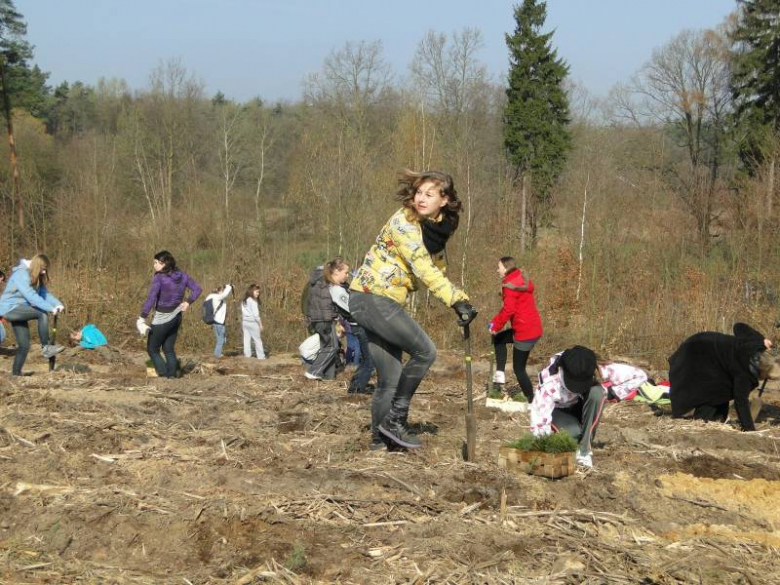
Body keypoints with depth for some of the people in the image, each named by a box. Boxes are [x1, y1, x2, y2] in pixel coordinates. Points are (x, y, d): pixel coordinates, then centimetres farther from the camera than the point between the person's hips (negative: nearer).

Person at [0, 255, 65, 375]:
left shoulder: (36, 277, 10)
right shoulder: (21, 274, -20)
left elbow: (45, 293, -1)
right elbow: (31, 296, -30)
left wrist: (57, 304, -20)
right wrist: (50, 308, -34)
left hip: (19, 311, 9)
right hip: (10, 308, -9)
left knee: (24, 346, 5)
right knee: (42, 313, -27)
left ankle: (16, 374, 15)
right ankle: (45, 347, -21)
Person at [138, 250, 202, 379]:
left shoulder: (159, 278, -18)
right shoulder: (182, 275, 1)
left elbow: (151, 298, -24)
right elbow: (197, 289, 7)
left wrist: (142, 317, -22)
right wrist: (188, 302, 11)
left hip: (162, 319, -7)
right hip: (176, 317, 7)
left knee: (152, 348, 7)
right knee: (169, 348, 19)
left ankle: (163, 373, -3)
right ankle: (172, 374, 14)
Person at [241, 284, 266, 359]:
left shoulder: (244, 301, 9)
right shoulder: (253, 301, -13)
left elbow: (242, 313, 7)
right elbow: (256, 314, -14)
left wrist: (242, 323, 9)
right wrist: (260, 324, -8)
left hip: (245, 321, 7)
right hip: (252, 322, -7)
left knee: (247, 339, 6)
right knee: (257, 340, 1)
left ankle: (247, 354, 4)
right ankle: (261, 356, 3)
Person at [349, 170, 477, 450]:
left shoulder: (437, 229, 11)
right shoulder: (403, 222, -16)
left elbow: (436, 272, 16)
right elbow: (423, 270, -25)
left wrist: (462, 301, 1)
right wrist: (457, 301, -30)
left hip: (385, 303, 8)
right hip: (370, 297, -8)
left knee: (391, 379, 8)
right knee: (424, 350, -14)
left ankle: (380, 441, 16)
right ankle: (396, 419, -7)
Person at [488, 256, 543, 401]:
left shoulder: (510, 285, -15)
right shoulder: (521, 280, 15)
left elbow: (508, 310, -22)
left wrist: (496, 326, -9)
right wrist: (495, 321, 8)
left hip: (525, 331, -10)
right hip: (533, 327, 10)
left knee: (519, 368, 2)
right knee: (498, 339, 25)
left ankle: (532, 401, 5)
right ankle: (500, 373, 17)